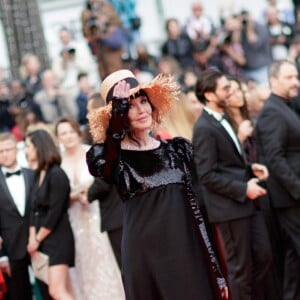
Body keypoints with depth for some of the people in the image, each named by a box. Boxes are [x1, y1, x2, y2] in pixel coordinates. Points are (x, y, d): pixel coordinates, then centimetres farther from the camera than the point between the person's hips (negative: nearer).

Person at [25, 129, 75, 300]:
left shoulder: (56, 174, -13)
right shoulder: (39, 175, 12)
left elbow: (55, 212, -17)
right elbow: (35, 209, 10)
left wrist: (37, 239, -10)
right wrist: (32, 238, 0)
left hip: (58, 238, -8)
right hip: (43, 240, 8)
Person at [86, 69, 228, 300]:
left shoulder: (176, 149, 11)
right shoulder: (115, 157, 1)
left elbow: (199, 205, 10)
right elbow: (98, 163, -25)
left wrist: (217, 270, 6)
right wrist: (118, 108, -22)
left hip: (188, 252, 3)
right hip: (146, 257, -3)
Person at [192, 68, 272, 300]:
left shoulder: (222, 121, 12)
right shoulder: (204, 128, -16)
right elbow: (207, 175, -20)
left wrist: (250, 168, 5)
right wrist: (243, 188, -20)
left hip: (246, 202, 9)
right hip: (230, 206, -9)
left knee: (263, 257, 11)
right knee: (241, 267, 1)